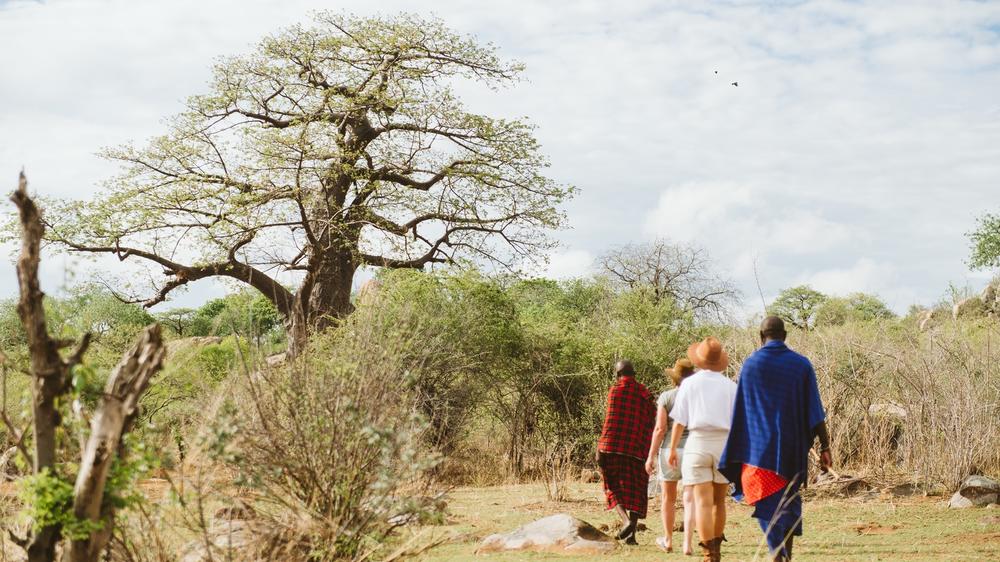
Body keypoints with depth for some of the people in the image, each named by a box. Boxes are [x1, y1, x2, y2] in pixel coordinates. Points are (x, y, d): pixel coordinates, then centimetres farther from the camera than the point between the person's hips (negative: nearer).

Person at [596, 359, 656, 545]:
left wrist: (600, 449, -8)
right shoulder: (646, 394, 12)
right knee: (635, 491, 8)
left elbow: (610, 421, -9)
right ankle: (631, 534, 1)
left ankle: (626, 520, -14)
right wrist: (647, 452, 15)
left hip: (613, 448, -4)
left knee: (613, 487, 8)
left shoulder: (616, 390, -2)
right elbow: (650, 425, 11)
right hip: (637, 451, 4)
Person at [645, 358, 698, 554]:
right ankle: (687, 543, -5)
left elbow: (660, 429, -6)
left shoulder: (665, 397, -2)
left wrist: (651, 456, -1)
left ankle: (668, 540, 26)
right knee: (690, 499, 1)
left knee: (669, 498, 14)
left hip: (670, 450, 0)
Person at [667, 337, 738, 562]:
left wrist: (673, 449, 9)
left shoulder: (689, 383, 2)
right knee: (719, 501, 15)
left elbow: (680, 421, 1)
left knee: (703, 502, -5)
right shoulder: (731, 386, 6)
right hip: (725, 444, 2)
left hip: (698, 443, -2)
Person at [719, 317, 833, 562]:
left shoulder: (751, 364, -3)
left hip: (760, 445, -2)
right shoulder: (802, 364, 0)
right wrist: (824, 446, 0)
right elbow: (815, 410, -3)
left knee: (768, 504, 1)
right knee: (790, 497, 20)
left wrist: (737, 454, 6)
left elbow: (741, 410, -1)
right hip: (794, 446, 2)